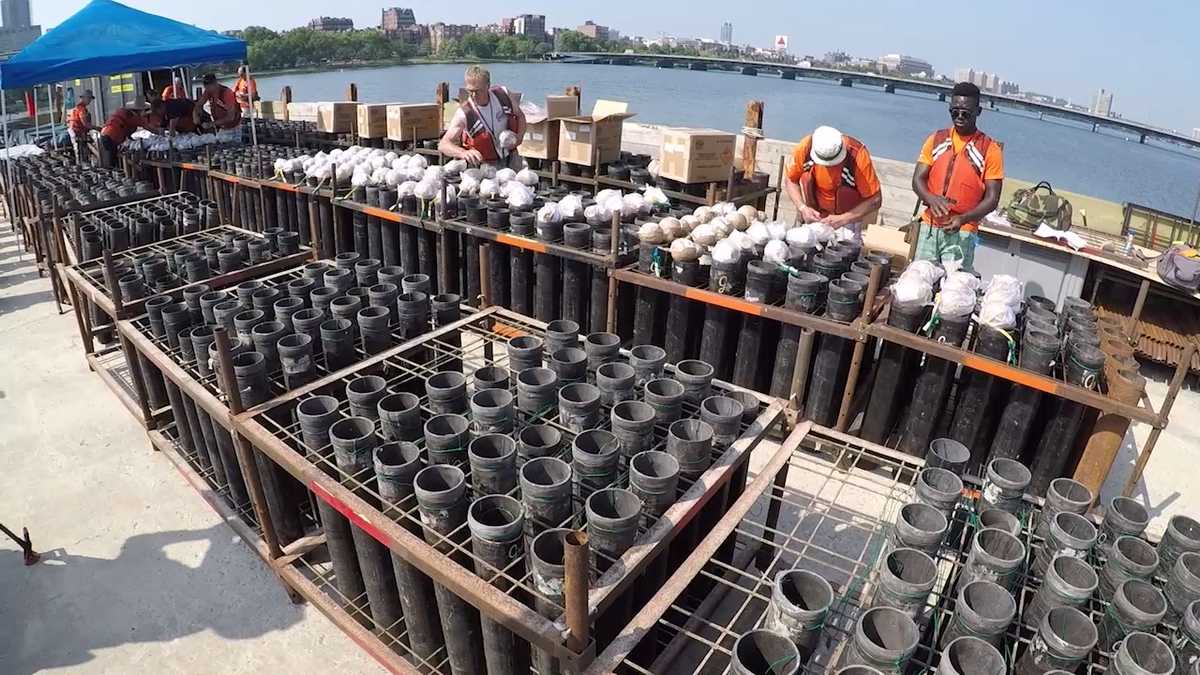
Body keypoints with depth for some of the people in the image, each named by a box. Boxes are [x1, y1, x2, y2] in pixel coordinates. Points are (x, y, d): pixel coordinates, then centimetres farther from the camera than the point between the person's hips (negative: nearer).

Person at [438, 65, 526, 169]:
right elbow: (442, 145, -23)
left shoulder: (503, 94, -9)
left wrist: (519, 137, -10)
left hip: (509, 160, 2)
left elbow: (520, 116, 10)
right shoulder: (464, 113, -19)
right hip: (485, 165, -2)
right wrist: (464, 153, -43)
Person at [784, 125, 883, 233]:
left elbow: (875, 200, -24)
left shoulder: (857, 155, -29)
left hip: (853, 214, -5)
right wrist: (802, 207, -21)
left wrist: (843, 219, -32)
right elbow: (790, 180, -7)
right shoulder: (805, 147, -23)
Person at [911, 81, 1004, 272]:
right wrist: (931, 199, -20)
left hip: (962, 233, -3)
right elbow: (918, 180, 2)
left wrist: (963, 219, -23)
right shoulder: (936, 140, 7)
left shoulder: (991, 150, -3)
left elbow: (992, 199, -6)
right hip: (929, 227, 3)